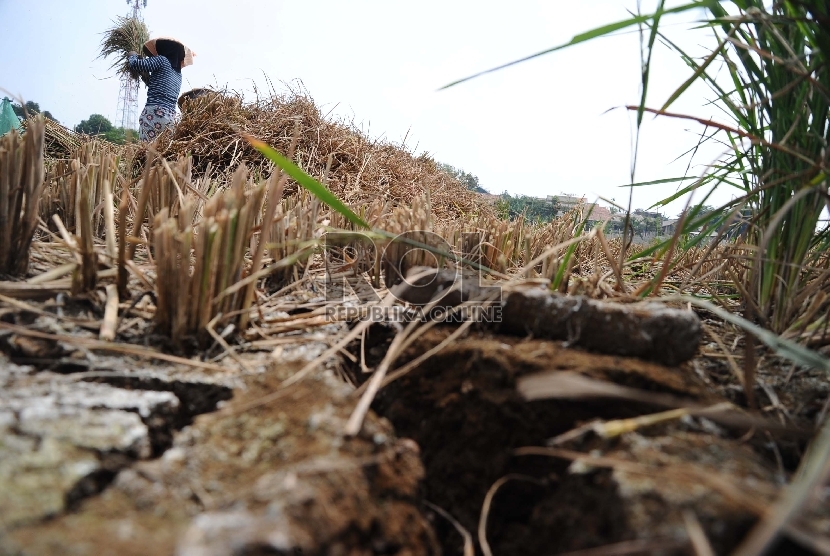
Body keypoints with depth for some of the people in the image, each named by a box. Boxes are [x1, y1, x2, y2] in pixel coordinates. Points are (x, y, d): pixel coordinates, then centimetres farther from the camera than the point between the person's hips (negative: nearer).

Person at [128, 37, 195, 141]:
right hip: (171, 117, 7)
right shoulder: (178, 73, 24)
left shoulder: (162, 60, 4)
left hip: (154, 113, -7)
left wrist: (133, 55, 20)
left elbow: (135, 64, 1)